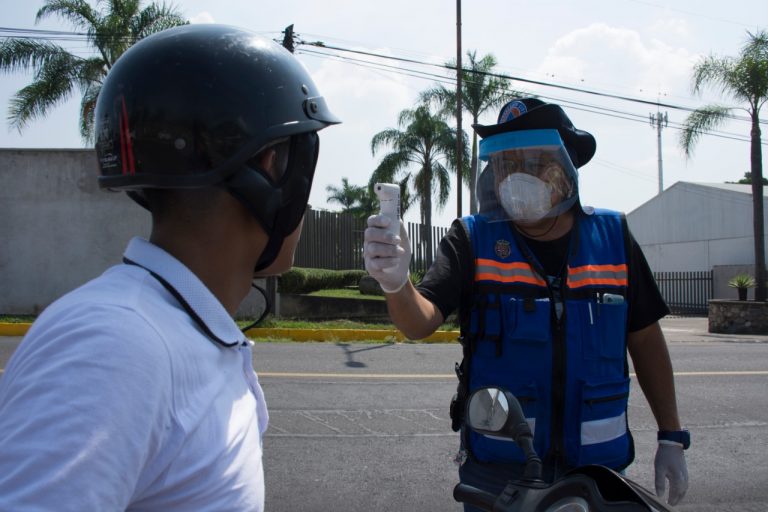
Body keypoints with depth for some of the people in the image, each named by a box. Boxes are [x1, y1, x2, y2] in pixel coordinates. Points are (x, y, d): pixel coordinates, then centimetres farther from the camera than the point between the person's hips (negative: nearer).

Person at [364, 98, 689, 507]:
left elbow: (645, 339, 7)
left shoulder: (612, 237, 0)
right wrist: (396, 282, -41)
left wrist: (672, 438, 6)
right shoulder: (473, 239, -6)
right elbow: (421, 322, -19)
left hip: (597, 465, 2)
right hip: (496, 469, -2)